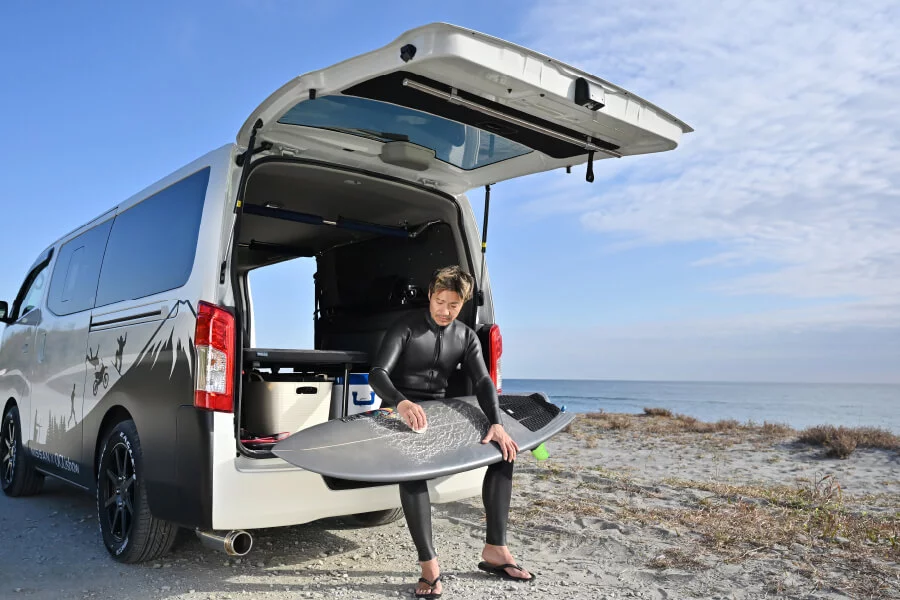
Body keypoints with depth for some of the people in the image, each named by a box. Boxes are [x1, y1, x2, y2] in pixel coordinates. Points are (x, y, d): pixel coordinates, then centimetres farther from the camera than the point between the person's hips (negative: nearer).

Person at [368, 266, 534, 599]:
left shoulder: (466, 337, 5)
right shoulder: (406, 327, -9)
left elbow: (483, 381, -7)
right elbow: (377, 374, -19)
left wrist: (496, 424, -27)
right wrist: (401, 402, -42)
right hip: (399, 413, -5)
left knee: (505, 450, -10)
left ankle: (494, 550, -6)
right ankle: (429, 565, -32)